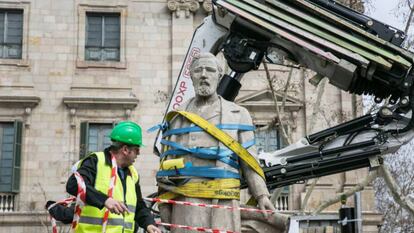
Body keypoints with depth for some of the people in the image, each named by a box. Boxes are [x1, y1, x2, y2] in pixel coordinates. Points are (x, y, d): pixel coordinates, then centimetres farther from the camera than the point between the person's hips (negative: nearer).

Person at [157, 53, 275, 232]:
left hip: (224, 201, 0)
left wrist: (261, 194, -3)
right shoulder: (177, 117, 16)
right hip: (186, 202, 1)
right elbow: (166, 162, 14)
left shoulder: (238, 114, 14)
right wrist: (164, 202, 6)